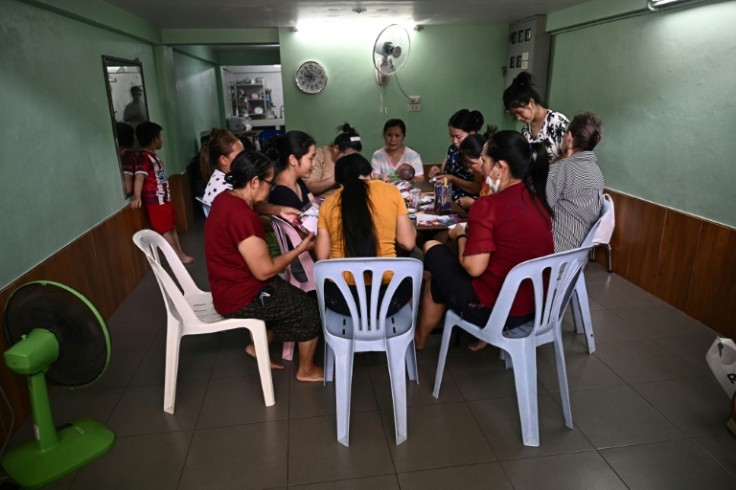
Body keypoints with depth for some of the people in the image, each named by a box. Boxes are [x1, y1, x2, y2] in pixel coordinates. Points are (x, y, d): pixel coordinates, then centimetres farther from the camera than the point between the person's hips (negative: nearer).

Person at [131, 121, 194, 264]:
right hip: (155, 201, -10)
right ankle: (179, 257, 8)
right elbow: (139, 177, -28)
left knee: (172, 227, 15)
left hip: (164, 198, 10)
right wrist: (137, 198, -36)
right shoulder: (144, 156, -19)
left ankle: (180, 253, 24)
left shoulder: (152, 155, 12)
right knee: (165, 230, 0)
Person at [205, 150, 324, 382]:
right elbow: (264, 271, -25)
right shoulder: (240, 215, -31)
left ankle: (258, 346, 30)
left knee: (294, 297, 23)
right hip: (242, 297, -10)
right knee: (312, 309, 3)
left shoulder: (226, 198, 0)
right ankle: (306, 370, 21)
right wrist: (300, 249, -12)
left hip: (234, 286, 10)